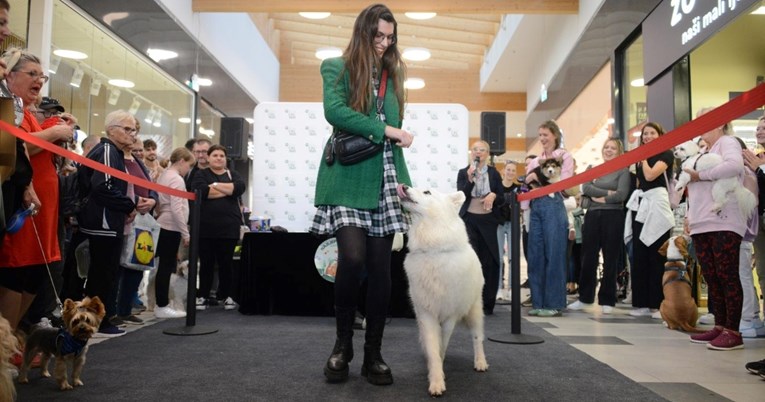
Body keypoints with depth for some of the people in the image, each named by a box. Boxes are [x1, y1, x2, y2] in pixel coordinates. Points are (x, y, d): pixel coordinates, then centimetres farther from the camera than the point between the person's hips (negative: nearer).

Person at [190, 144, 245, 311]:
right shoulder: (201, 174, 8)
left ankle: (227, 296, 16)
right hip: (205, 227, -1)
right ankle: (203, 296, 15)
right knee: (206, 263, 5)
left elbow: (240, 187, -10)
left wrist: (215, 185, -9)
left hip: (229, 227, 1)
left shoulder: (233, 174, 13)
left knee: (226, 263, 6)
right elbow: (200, 191, -14)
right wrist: (227, 190, -9)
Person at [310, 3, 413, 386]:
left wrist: (404, 180, 7)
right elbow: (334, 111, -13)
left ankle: (373, 354, 11)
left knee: (380, 268, 0)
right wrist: (387, 130, -13)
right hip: (348, 179, -4)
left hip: (383, 181, 4)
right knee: (352, 258, -18)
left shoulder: (392, 76, 20)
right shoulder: (336, 67, 6)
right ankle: (342, 343, 5)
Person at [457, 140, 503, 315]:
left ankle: (487, 303, 10)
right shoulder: (463, 173, 4)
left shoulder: (494, 173, 7)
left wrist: (493, 196, -14)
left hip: (488, 220, 2)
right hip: (469, 220, -1)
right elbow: (460, 196, -5)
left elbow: (502, 199, 7)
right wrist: (470, 179, -18)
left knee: (489, 260, 1)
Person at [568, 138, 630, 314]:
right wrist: (608, 192, -11)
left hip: (613, 217, -3)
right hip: (592, 216, 3)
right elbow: (586, 188, -3)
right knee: (588, 258, 4)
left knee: (610, 260, 2)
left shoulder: (623, 171, 4)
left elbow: (621, 195, -10)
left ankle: (607, 301, 10)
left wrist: (600, 198, -6)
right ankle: (585, 297, 14)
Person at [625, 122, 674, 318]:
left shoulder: (666, 154, 0)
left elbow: (650, 175, -14)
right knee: (639, 257, 5)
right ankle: (642, 303, 11)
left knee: (657, 258, -5)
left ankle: (658, 304, 0)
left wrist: (644, 156, -1)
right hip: (640, 205, 7)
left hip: (656, 204, -7)